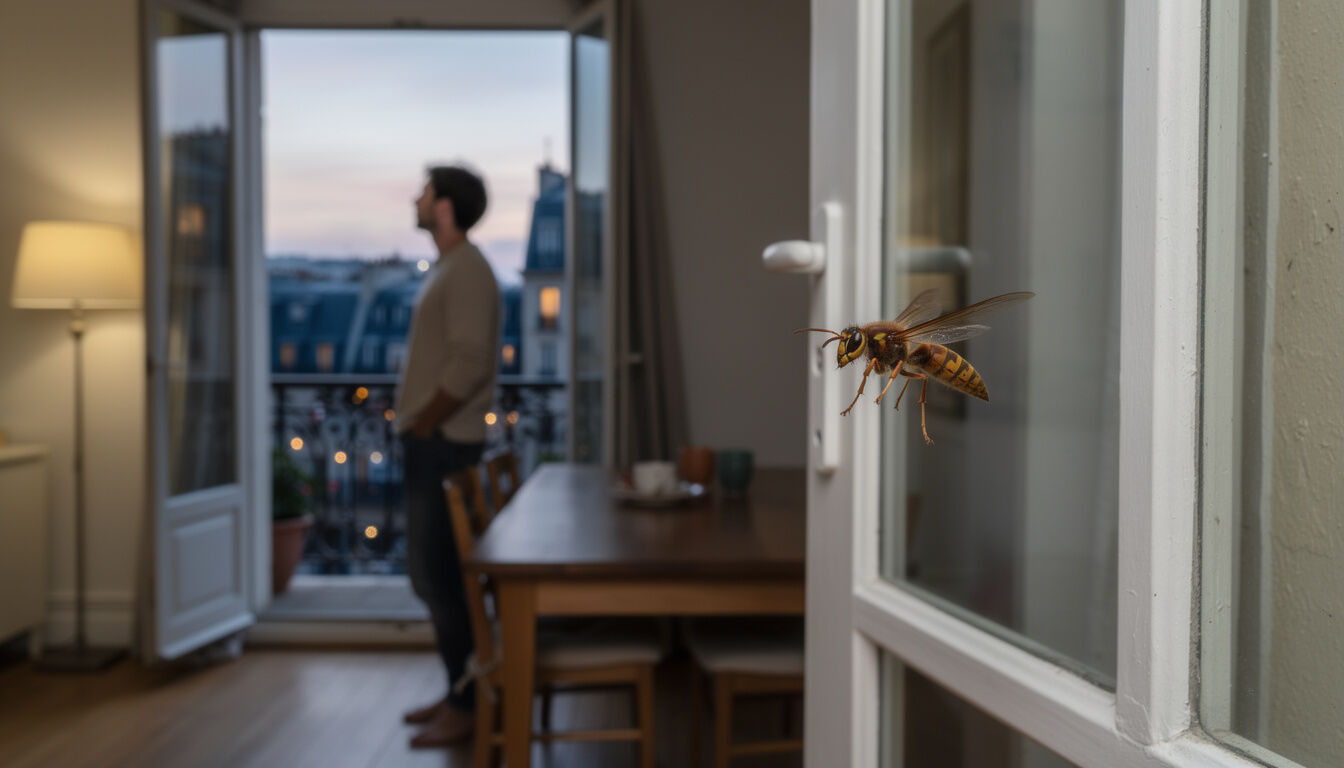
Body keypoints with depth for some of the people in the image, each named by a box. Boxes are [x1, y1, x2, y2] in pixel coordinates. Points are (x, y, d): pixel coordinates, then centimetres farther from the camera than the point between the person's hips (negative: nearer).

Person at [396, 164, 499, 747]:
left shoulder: (468, 271, -14)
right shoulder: (447, 268, 16)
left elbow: (469, 365, -23)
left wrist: (422, 423, -15)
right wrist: (415, 424, 13)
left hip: (445, 446, -10)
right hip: (429, 445, 10)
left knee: (441, 576, -5)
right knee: (430, 574, 15)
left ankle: (468, 707, 5)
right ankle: (459, 691, 25)